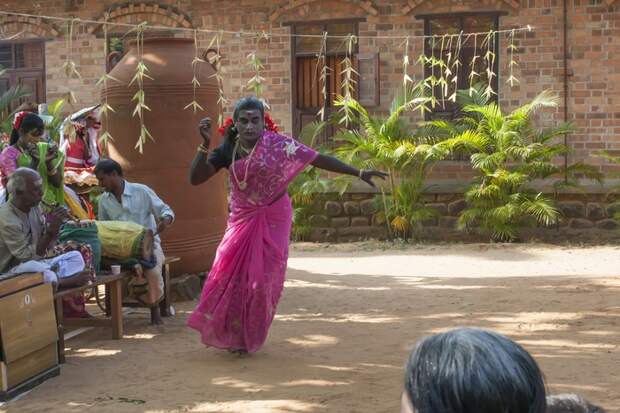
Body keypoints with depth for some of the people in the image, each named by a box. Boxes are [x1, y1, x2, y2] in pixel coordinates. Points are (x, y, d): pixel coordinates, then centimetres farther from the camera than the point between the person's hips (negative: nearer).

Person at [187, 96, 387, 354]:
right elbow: (195, 178, -12)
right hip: (242, 220, 2)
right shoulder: (228, 150, -8)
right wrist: (205, 144, -25)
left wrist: (358, 173, -10)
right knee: (229, 275, 1)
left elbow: (318, 159, -11)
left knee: (262, 279, 1)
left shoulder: (277, 144, -14)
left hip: (273, 219, -2)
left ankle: (249, 338, 22)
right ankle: (228, 333, 25)